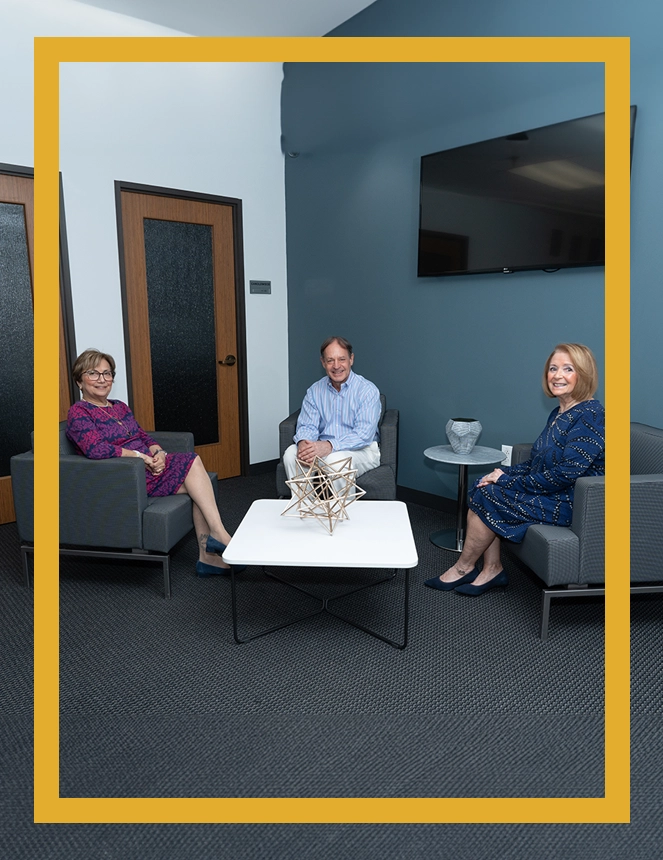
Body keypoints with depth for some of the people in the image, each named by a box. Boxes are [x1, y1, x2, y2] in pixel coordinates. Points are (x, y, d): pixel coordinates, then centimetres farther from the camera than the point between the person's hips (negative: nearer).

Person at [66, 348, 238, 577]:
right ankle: (219, 537, -21)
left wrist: (158, 453, -6)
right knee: (193, 462, -22)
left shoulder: (120, 407, 21)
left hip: (149, 466, 7)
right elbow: (96, 449, -20)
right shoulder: (78, 413, -3)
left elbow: (145, 437, 16)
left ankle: (209, 555, -20)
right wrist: (141, 456, -20)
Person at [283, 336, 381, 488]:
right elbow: (307, 426, 2)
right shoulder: (315, 390, 7)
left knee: (336, 458, -36)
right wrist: (303, 443, -24)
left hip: (361, 449, -4)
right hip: (322, 448, 4)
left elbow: (364, 434, -19)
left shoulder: (368, 390, -9)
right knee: (291, 453, -22)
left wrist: (329, 446, -35)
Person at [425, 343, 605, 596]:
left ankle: (463, 568, 5)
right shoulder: (558, 413, 11)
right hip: (549, 492, 9)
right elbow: (536, 464, 13)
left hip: (569, 503, -9)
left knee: (487, 497, -15)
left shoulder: (590, 416, -18)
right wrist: (504, 473, -5)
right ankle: (492, 569, -1)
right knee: (482, 486, -5)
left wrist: (508, 481, -18)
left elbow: (565, 475, -25)